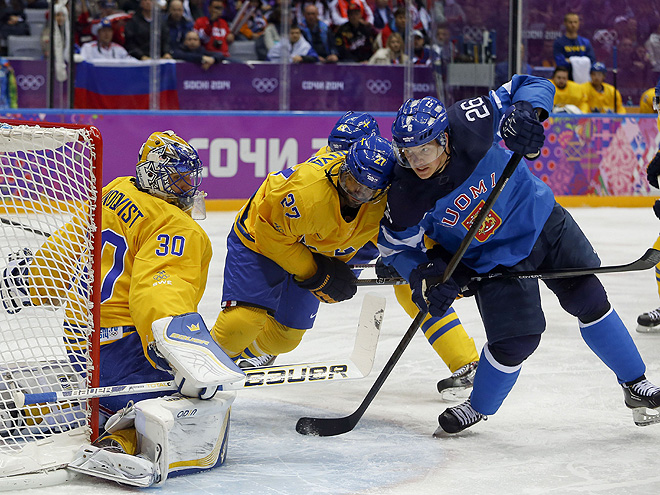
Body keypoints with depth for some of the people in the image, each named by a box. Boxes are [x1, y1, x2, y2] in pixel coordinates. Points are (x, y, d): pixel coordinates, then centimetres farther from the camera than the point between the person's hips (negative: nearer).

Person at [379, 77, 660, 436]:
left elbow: (533, 85, -18)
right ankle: (478, 408, 18)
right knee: (515, 340, -10)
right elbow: (395, 247, -9)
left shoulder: (471, 126, -29)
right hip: (494, 261, -1)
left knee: (589, 299, 2)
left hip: (542, 221, 1)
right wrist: (423, 277, -26)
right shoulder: (406, 198, -26)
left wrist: (525, 111, -39)